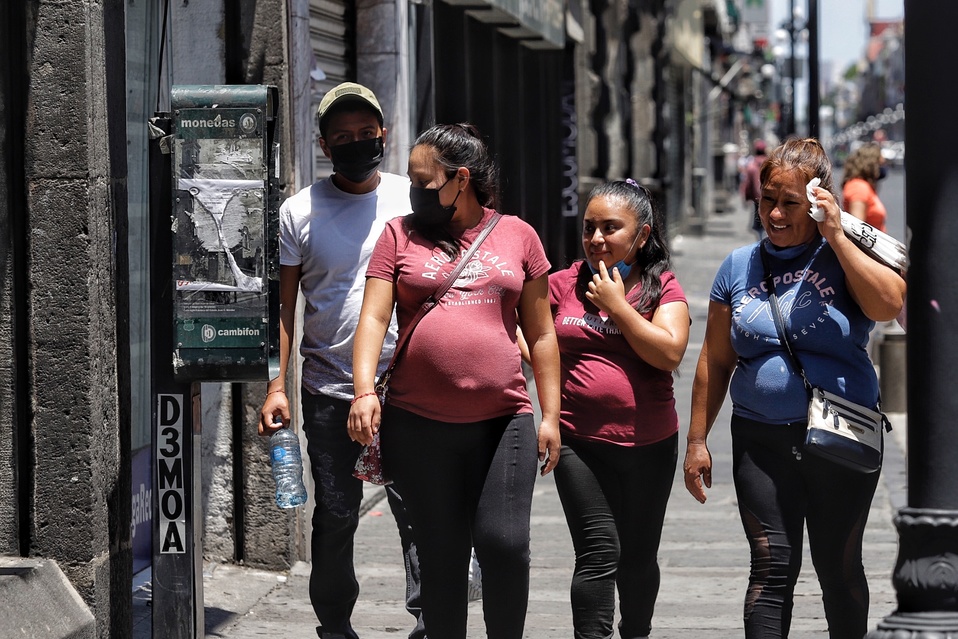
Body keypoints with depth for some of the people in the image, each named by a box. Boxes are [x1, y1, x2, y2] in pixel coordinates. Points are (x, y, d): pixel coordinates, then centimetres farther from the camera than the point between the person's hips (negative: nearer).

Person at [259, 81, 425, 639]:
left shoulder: (414, 199, 7)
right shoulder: (299, 212, 5)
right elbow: (284, 304, 5)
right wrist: (277, 386, -3)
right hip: (329, 392, 0)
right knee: (335, 519, 5)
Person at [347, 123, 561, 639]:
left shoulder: (517, 236, 9)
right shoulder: (400, 235, 8)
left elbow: (540, 333, 12)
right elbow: (374, 317, 0)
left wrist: (550, 415, 7)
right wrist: (364, 392, -15)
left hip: (503, 421, 0)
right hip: (419, 426, 0)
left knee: (504, 543, -11)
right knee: (441, 557, 4)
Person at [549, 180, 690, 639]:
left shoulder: (662, 287, -1)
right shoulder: (562, 286, 3)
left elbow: (669, 353, -15)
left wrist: (617, 305, -13)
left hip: (649, 445, 1)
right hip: (580, 443, 0)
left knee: (639, 558, 13)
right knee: (599, 554, -11)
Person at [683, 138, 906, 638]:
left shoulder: (843, 255, -2)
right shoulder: (740, 267, 8)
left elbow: (889, 305, -22)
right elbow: (716, 360, 12)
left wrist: (836, 237, -21)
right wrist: (697, 439, 10)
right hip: (762, 441, 2)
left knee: (839, 570, 9)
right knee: (772, 567, -7)